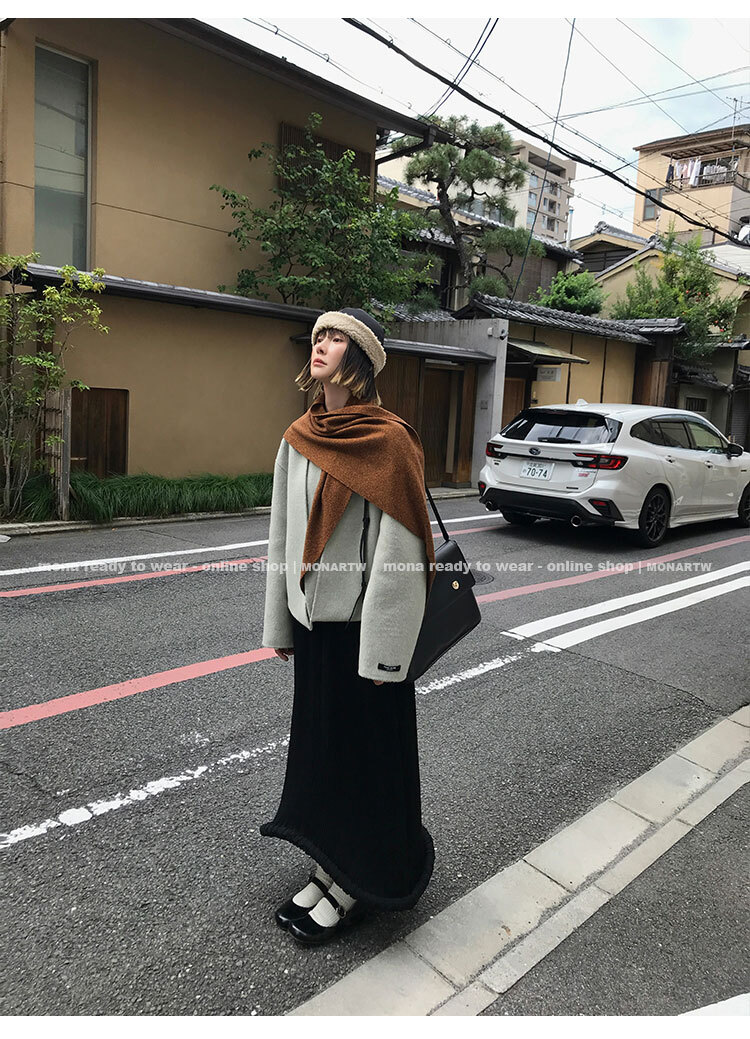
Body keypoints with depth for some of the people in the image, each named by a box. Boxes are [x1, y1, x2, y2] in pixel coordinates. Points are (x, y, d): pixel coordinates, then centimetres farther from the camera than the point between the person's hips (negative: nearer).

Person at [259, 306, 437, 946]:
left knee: (365, 750, 8)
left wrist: (383, 652, -17)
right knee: (317, 743, 17)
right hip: (313, 621, 7)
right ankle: (330, 867, 37)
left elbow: (397, 554, -18)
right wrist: (280, 622, 13)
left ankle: (361, 880, 29)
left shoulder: (388, 442, -15)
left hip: (362, 623, -7)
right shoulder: (298, 439, 6)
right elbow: (283, 535, 11)